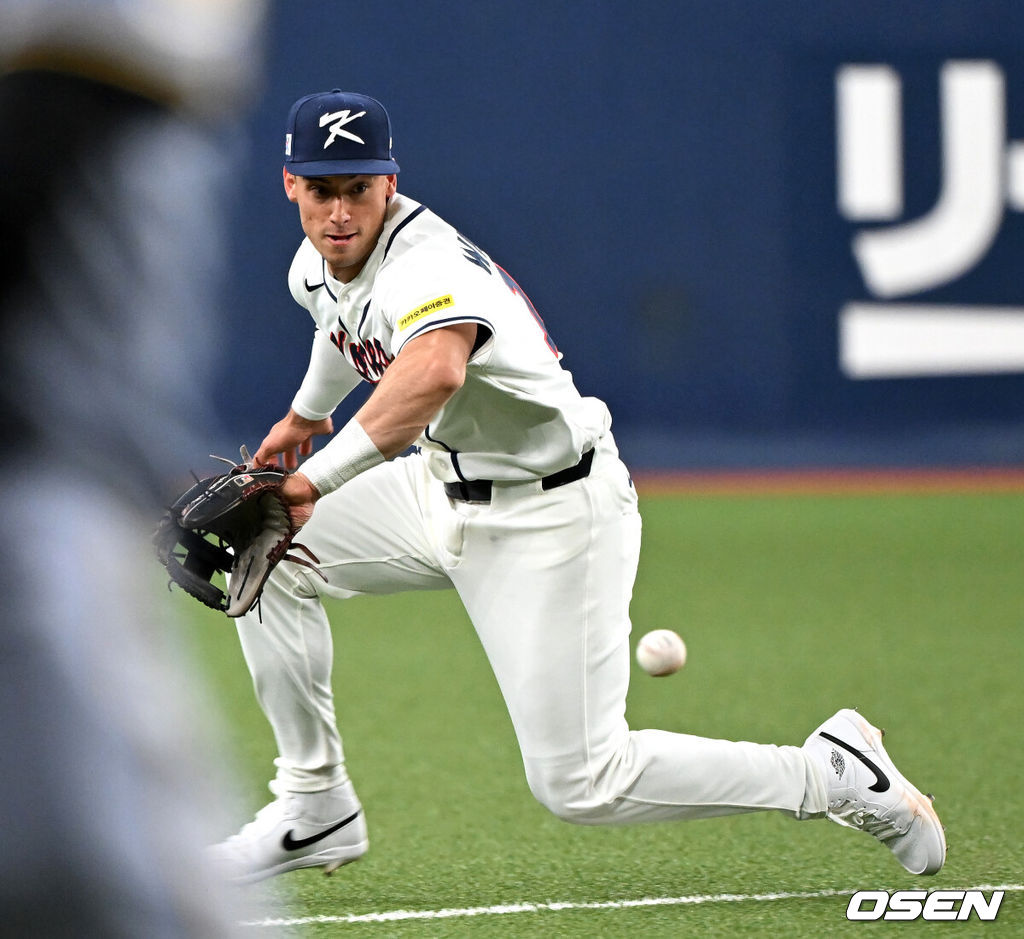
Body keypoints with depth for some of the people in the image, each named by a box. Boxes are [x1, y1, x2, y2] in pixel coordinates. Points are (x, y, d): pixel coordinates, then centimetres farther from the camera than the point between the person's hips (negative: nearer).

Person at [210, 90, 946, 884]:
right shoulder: (316, 265, 1)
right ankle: (316, 809, 11)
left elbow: (434, 372, -54)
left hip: (553, 519, -9)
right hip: (446, 487, 9)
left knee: (581, 785, -11)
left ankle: (834, 773, 3)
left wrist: (320, 476, -55)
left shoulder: (427, 265, -30)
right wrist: (306, 414, 45)